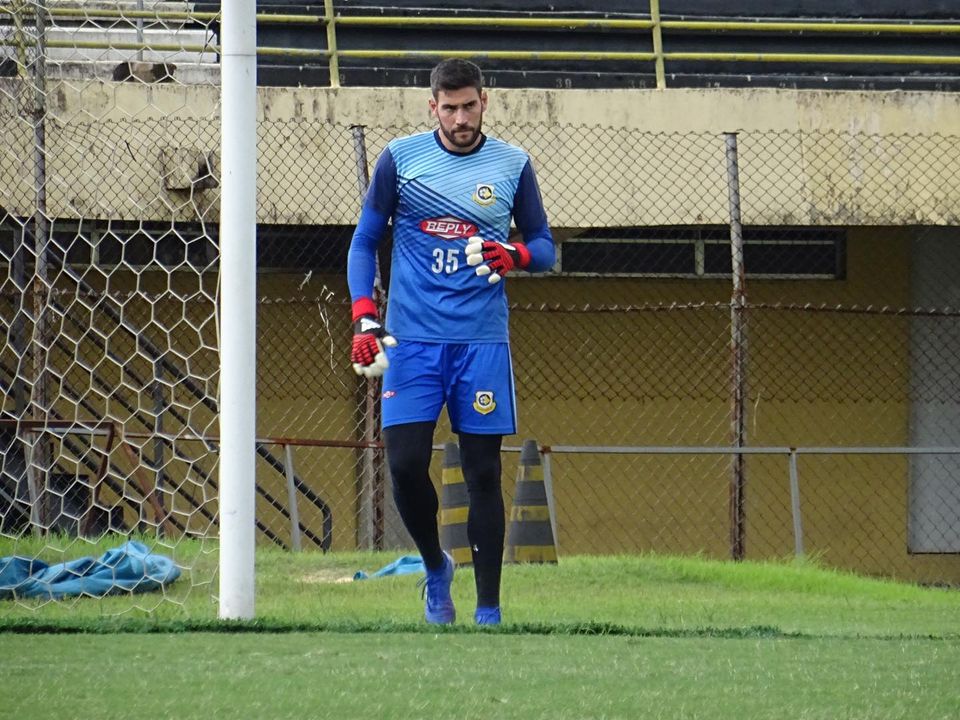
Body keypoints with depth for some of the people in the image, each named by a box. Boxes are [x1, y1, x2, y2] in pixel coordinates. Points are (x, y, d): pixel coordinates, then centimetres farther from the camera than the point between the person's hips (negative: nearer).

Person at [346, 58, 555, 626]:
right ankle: (436, 566, 18)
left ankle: (489, 609, 4)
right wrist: (364, 316, -3)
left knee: (483, 472, -1)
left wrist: (517, 254, -11)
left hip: (483, 340, 0)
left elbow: (545, 245, 12)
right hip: (412, 339, 0)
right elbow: (366, 240, 9)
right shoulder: (400, 159, 3)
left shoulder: (513, 165, 5)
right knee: (406, 464, -10)